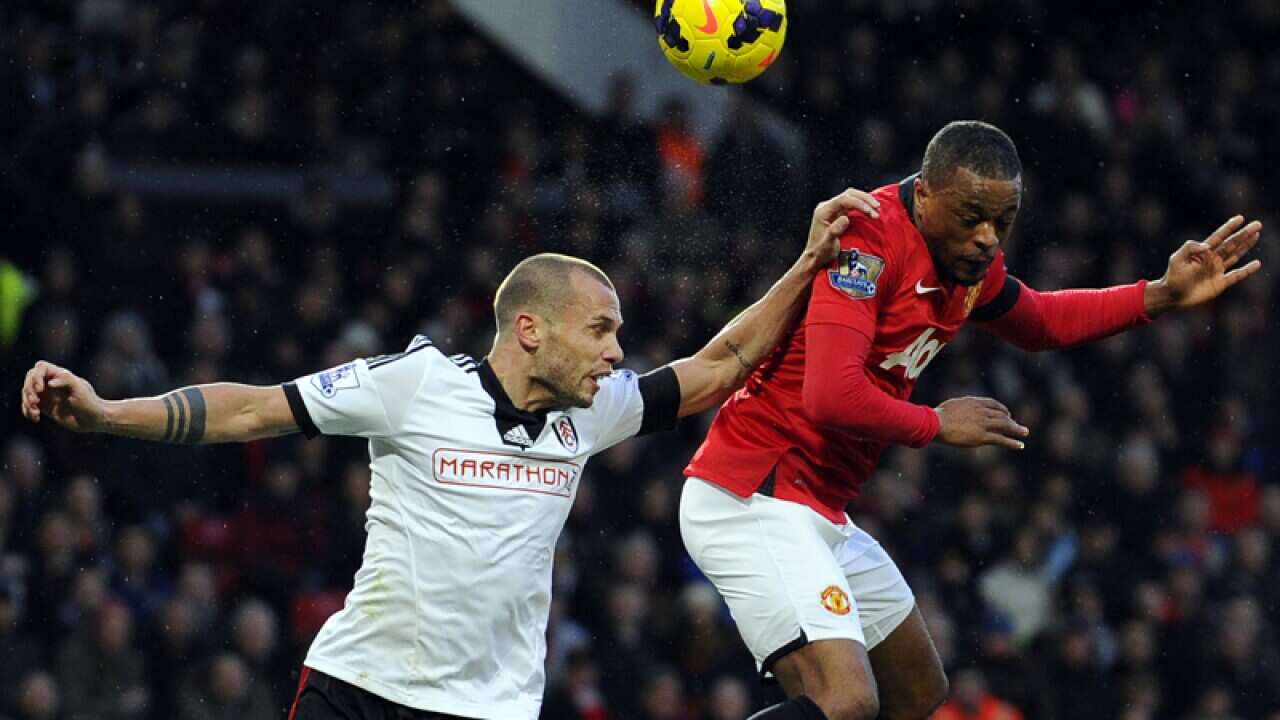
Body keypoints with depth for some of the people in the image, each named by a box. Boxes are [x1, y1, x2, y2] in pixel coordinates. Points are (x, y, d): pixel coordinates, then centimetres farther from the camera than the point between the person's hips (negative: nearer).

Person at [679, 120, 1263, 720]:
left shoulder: (968, 257, 8)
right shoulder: (871, 240, -21)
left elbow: (1037, 323, 31)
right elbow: (832, 397, -31)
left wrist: (1163, 295, 19)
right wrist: (936, 424, -14)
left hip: (819, 512, 10)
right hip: (754, 504, -10)